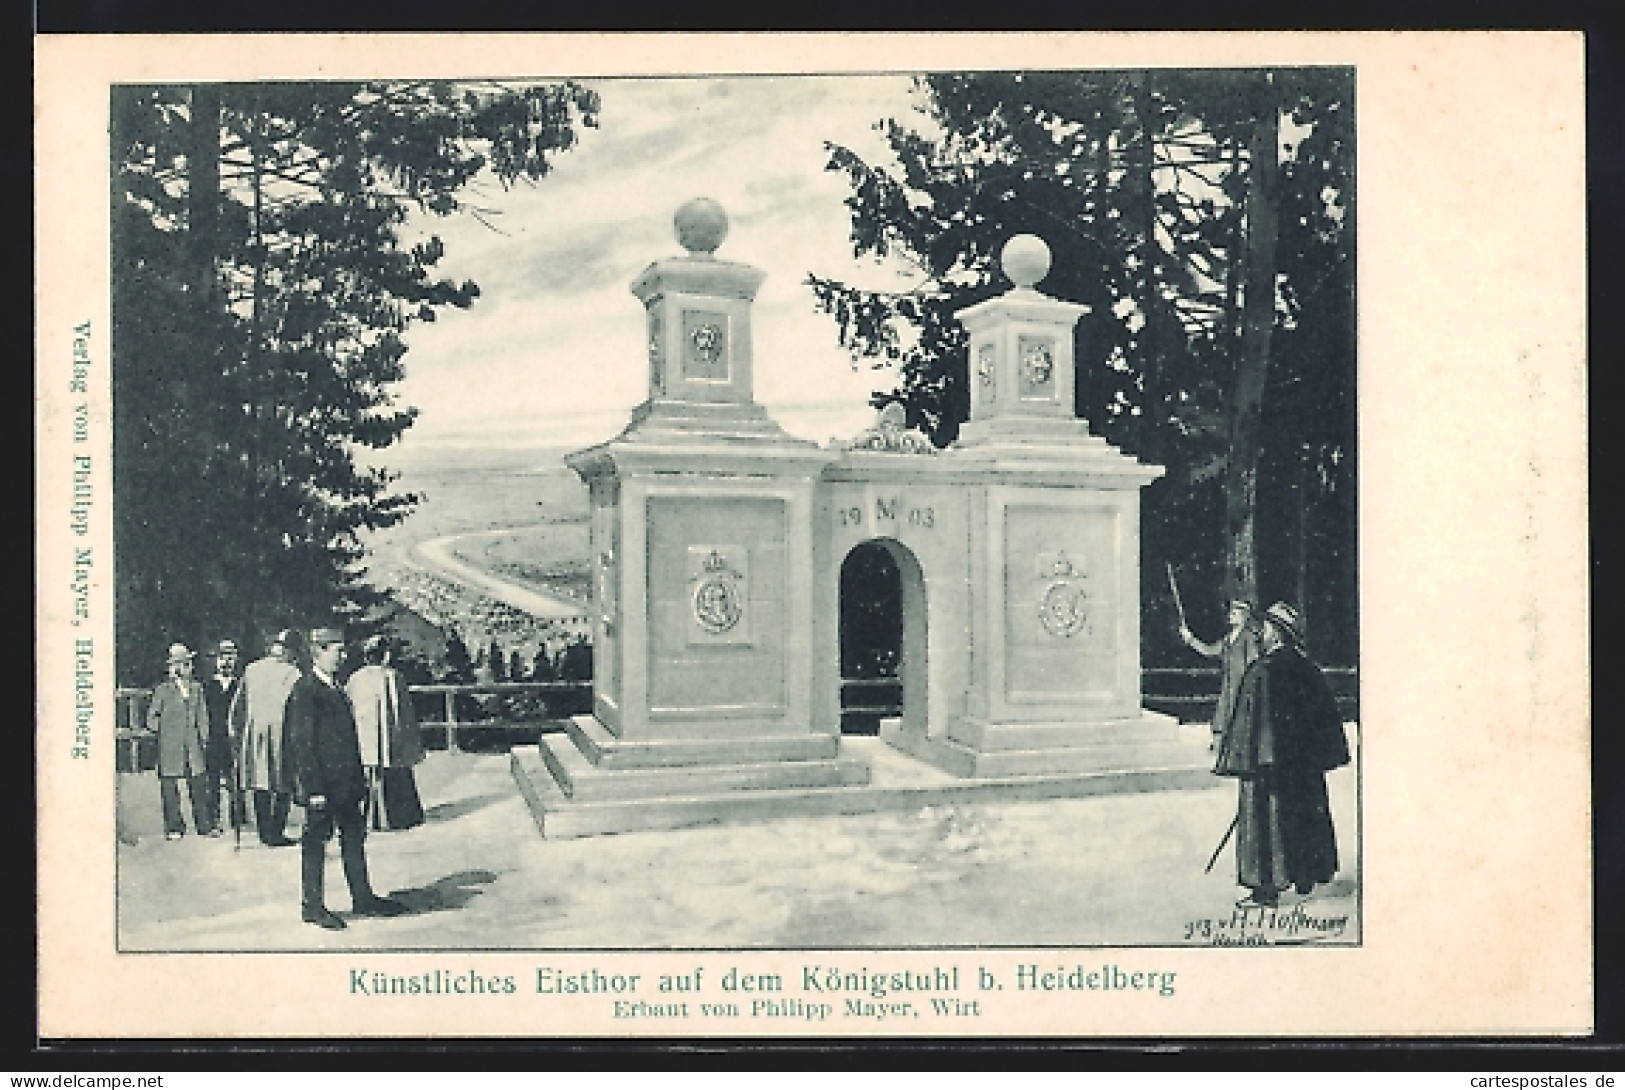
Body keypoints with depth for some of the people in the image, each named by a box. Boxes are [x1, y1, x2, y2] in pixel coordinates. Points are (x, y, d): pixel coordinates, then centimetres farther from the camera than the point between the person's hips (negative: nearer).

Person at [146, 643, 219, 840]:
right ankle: (174, 827, 9)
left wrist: (204, 737, 7)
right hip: (170, 747, -2)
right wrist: (164, 728, -3)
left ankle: (206, 825, 8)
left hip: (193, 744, 2)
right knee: (169, 787, 0)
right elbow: (151, 718, 6)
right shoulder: (163, 690, 2)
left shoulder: (197, 689, 12)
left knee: (200, 786, 1)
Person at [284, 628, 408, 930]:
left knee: (355, 837, 12)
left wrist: (359, 778, 17)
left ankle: (363, 898, 20)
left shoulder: (336, 689, 14)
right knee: (316, 842, 1)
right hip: (322, 784, -9)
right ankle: (312, 905, 9)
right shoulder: (305, 691, -14)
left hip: (346, 784, 9)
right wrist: (314, 789, -20)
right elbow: (302, 743, -17)